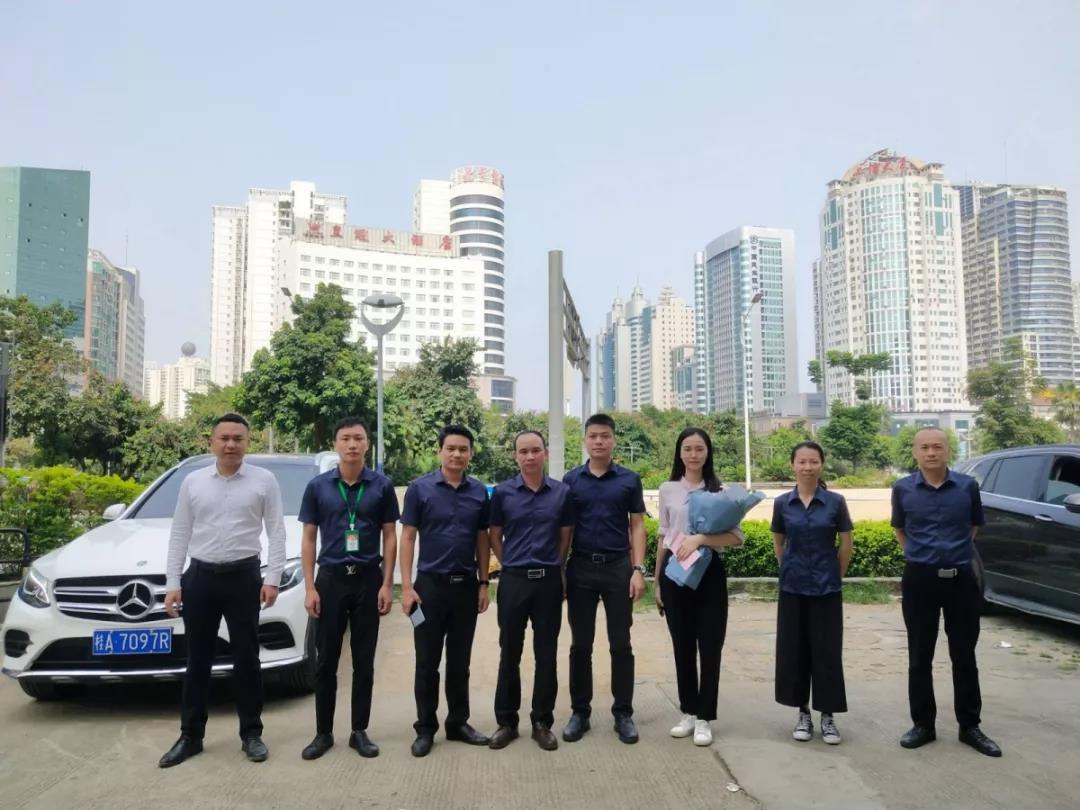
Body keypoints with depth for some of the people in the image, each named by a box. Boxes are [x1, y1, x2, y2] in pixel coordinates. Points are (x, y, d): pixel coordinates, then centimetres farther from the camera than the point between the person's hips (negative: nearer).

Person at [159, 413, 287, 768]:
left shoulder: (264, 480, -1)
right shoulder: (193, 482, 6)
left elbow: (276, 533, -2)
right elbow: (179, 535, 8)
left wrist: (272, 579, -10)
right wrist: (172, 584, 2)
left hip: (244, 576, -2)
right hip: (200, 577, 2)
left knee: (246, 659, 5)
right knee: (197, 661, 11)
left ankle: (251, 733, 18)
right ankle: (190, 736, 23)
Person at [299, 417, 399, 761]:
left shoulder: (382, 485, 0)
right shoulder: (318, 486, 1)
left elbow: (390, 537, 2)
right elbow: (308, 539, 4)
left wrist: (387, 584, -4)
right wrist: (309, 587, -3)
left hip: (368, 579, 0)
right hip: (331, 579, 0)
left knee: (364, 661, 7)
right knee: (326, 661, 7)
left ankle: (359, 732, 19)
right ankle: (323, 733, 20)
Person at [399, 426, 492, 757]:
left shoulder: (479, 492, 4)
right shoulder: (420, 488, -5)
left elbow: (482, 540, 10)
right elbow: (407, 538, -4)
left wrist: (484, 583, 5)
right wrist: (406, 586, -10)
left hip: (466, 585, 3)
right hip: (430, 584, -3)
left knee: (460, 661, 12)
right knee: (427, 662, 5)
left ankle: (458, 723, 24)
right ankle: (425, 728, 17)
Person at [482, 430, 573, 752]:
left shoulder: (562, 492, 1)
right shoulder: (502, 492, -2)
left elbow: (565, 536, 9)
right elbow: (494, 537, 6)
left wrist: (551, 566, 8)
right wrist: (513, 565, 4)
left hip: (549, 580, 1)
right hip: (513, 580, -1)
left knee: (546, 654, 8)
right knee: (509, 654, 9)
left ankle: (542, 722, 21)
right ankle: (506, 721, 22)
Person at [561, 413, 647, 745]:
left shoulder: (629, 479, 3)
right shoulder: (571, 479, 4)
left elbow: (637, 527, 3)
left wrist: (638, 569, -6)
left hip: (618, 567, 0)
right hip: (580, 568, 1)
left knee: (621, 645, 6)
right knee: (580, 645, 8)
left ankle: (623, 713, 18)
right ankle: (580, 711, 20)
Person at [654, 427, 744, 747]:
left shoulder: (721, 490, -1)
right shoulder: (668, 490, 5)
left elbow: (737, 537, -8)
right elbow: (663, 539, 9)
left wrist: (700, 538, -22)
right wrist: (657, 581, 9)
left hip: (709, 573, -2)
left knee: (710, 647, 3)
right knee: (682, 646, 11)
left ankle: (704, 718, 15)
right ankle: (688, 712, 25)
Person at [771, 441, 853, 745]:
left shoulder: (835, 502, -4)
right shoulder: (782, 503, 0)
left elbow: (846, 544, 3)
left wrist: (834, 576, 5)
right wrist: (790, 570, 9)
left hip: (826, 588, -1)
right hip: (792, 587, 2)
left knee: (827, 651, 3)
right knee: (794, 650, 7)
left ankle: (827, 716, 16)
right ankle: (803, 713, 21)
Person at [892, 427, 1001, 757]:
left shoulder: (968, 486, -2)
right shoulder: (903, 489, -2)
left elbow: (974, 526, 15)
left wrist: (955, 552, 13)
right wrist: (921, 553, 9)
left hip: (961, 578, 0)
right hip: (920, 579, 0)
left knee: (964, 656, 9)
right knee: (919, 658, 7)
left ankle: (970, 726, 22)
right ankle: (923, 724, 19)